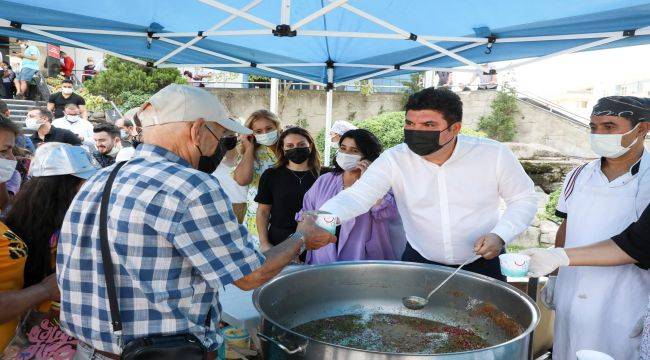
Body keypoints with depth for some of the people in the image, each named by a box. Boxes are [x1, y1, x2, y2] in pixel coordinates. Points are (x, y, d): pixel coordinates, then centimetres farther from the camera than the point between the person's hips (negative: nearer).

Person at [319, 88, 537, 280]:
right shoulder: (394, 160, -15)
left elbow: (524, 199, -2)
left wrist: (500, 235, -18)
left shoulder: (494, 154, -15)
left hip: (482, 263, 0)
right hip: (419, 262, 1)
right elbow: (356, 196, -24)